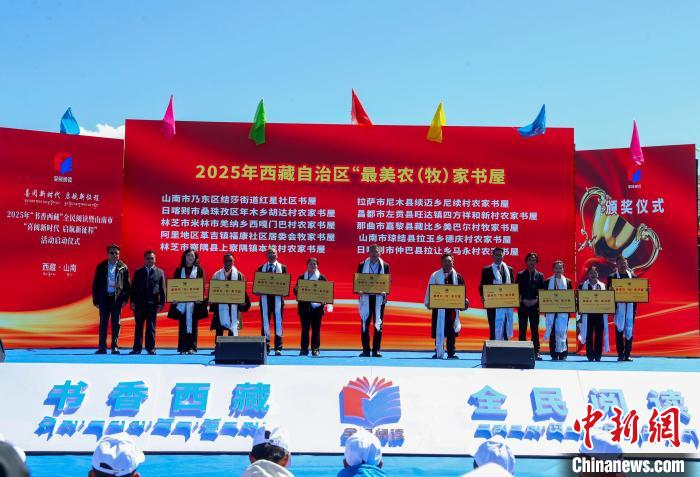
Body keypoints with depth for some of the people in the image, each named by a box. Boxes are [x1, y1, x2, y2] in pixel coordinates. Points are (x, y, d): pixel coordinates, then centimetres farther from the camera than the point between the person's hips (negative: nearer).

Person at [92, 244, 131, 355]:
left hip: (117, 298, 0)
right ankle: (102, 347, 7)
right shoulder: (101, 266, 5)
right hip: (104, 298, 1)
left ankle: (115, 347, 8)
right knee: (103, 323, 3)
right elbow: (95, 284, 5)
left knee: (116, 324, 3)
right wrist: (96, 301, 0)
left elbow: (127, 284, 4)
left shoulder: (123, 267, 4)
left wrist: (125, 299, -6)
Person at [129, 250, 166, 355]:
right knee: (139, 326, 3)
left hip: (153, 304, -1)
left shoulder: (160, 272, 7)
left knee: (151, 327, 2)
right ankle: (137, 348, 7)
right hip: (139, 303, 1)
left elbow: (162, 289, 4)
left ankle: (151, 348, 7)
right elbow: (133, 288, 7)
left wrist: (161, 303, -3)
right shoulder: (138, 272, 10)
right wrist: (133, 302, -2)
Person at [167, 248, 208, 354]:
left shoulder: (199, 269, 8)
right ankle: (183, 348, 2)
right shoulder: (179, 270, 11)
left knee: (193, 324, 0)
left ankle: (192, 347, 2)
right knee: (182, 325, 0)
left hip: (194, 301, -1)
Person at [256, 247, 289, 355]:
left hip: (278, 298, -1)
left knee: (278, 322, -3)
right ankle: (265, 347, 7)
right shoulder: (261, 268, 12)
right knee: (265, 322, 3)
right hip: (265, 298, 1)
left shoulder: (282, 267, 8)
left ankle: (278, 348, -1)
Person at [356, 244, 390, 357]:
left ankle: (376, 350, 4)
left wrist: (385, 292, -14)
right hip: (365, 298, 1)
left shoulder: (385, 266, 6)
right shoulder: (362, 265, 7)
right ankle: (365, 350, 6)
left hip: (379, 298, 0)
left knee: (378, 324, 0)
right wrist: (359, 290, -12)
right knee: (365, 324, 2)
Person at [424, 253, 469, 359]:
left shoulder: (458, 276, 7)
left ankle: (451, 353, 11)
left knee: (451, 331, 4)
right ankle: (438, 353, 8)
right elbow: (430, 290, 3)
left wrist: (464, 302, 2)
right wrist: (428, 303, -2)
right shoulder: (435, 275, 3)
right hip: (439, 307, -1)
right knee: (439, 330, 1)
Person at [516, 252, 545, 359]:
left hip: (535, 306, 0)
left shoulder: (540, 276, 8)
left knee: (535, 330, 1)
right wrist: (524, 300, -10)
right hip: (523, 306, 0)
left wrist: (536, 300, -10)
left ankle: (536, 352, 2)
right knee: (522, 330, 1)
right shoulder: (520, 275, 6)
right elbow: (517, 290, 2)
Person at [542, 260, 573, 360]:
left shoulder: (568, 282, 10)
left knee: (562, 332, -3)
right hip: (551, 311, 0)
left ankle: (563, 353, 2)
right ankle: (554, 354, 4)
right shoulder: (548, 282, 7)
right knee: (552, 333, 0)